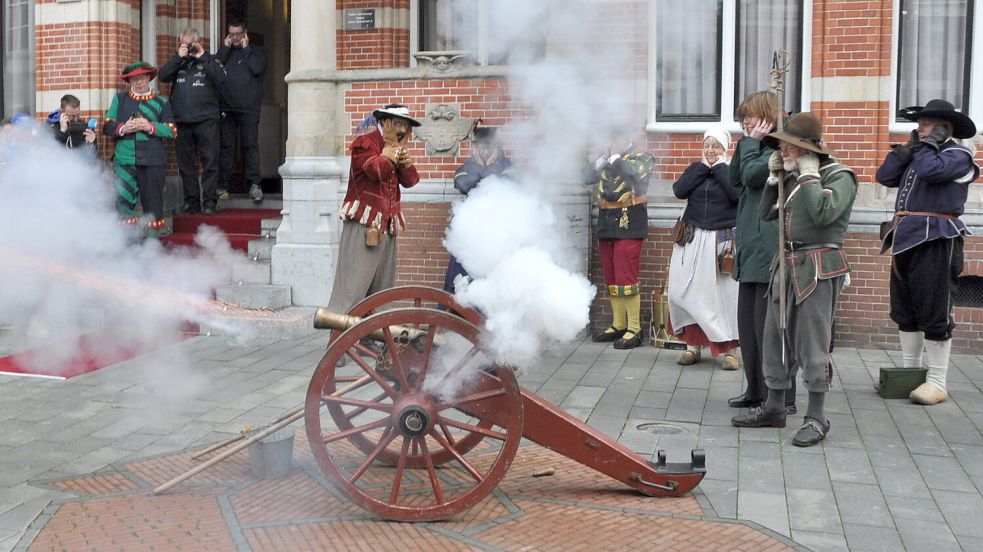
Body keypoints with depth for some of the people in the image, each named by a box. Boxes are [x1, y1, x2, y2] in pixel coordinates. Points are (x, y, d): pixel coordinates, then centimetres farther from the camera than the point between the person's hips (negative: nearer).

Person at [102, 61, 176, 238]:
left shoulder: (161, 102, 11)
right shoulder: (119, 99, 15)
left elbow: (172, 131, 3)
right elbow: (107, 127, 9)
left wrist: (151, 127, -12)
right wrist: (123, 128, -11)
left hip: (152, 161, -1)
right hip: (125, 161, 1)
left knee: (153, 203, 3)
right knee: (124, 203, -1)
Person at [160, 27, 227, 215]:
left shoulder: (209, 60, 7)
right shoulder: (178, 62, 16)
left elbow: (221, 78, -10)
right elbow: (163, 76, 1)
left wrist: (202, 57, -10)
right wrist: (179, 57, -5)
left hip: (206, 121, -4)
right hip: (182, 121, 4)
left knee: (210, 162, -5)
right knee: (186, 164, 7)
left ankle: (209, 202, 0)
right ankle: (191, 202, 15)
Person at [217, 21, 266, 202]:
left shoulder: (256, 51, 10)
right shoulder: (225, 52, 19)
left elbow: (257, 69, -10)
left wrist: (246, 49, -3)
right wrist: (226, 48, 1)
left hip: (249, 109, -3)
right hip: (226, 109, 3)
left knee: (250, 145, -7)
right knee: (226, 147, 2)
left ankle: (254, 184, -7)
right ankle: (223, 186, 5)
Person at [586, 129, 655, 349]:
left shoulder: (642, 158, 1)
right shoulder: (606, 160, 18)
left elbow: (636, 172, -21)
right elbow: (588, 177, 8)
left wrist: (616, 158, -9)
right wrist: (602, 160, -4)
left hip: (628, 224, -6)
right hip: (606, 223, 7)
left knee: (626, 277, -10)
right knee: (611, 277, 9)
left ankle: (634, 329, -5)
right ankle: (618, 325, 17)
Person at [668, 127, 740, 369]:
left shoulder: (732, 171, 2)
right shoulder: (695, 169, 11)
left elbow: (737, 193, -18)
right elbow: (679, 191, -5)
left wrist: (720, 167, -9)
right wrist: (703, 167, -5)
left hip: (723, 241, -3)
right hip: (692, 239, 3)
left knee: (722, 293, -4)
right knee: (684, 292, -1)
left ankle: (726, 348, 5)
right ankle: (692, 344, 11)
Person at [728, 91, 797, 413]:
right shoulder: (761, 148, 19)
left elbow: (752, 175, -19)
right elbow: (736, 179, 17)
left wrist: (751, 143, -6)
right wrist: (747, 142, 9)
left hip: (770, 250, -10)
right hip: (752, 250, 10)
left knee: (767, 325, -7)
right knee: (748, 323, 12)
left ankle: (782, 399, -1)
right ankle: (756, 391, 22)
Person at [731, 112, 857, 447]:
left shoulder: (839, 176, -7)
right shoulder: (792, 177, 15)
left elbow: (824, 213, -24)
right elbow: (766, 213, 19)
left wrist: (809, 175, -13)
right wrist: (774, 177, 8)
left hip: (818, 268, -8)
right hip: (787, 265, 8)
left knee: (811, 343, -6)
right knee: (776, 338, 12)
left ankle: (816, 418, 2)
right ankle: (774, 408, 24)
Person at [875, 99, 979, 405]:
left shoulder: (957, 155, -4)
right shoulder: (917, 155, 21)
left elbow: (930, 170, -23)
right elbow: (885, 176, 11)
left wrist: (931, 143, -6)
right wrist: (909, 146, 7)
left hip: (935, 241, -9)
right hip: (906, 239, 9)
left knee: (934, 313, -6)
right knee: (904, 310, 14)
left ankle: (937, 383, 0)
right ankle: (910, 370, 26)